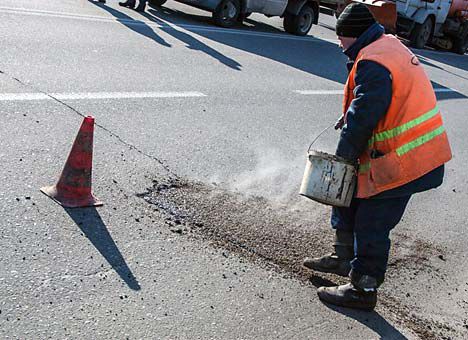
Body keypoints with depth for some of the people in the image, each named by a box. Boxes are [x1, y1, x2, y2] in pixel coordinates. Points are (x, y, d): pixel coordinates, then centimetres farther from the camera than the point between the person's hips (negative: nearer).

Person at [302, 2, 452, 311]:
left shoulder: (373, 62, -22)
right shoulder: (390, 45, 11)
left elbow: (363, 116, -21)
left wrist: (344, 155, -9)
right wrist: (349, 118, 6)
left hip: (401, 161, -10)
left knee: (371, 225, 1)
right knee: (348, 197, 21)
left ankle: (363, 290, 17)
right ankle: (344, 259, 37)